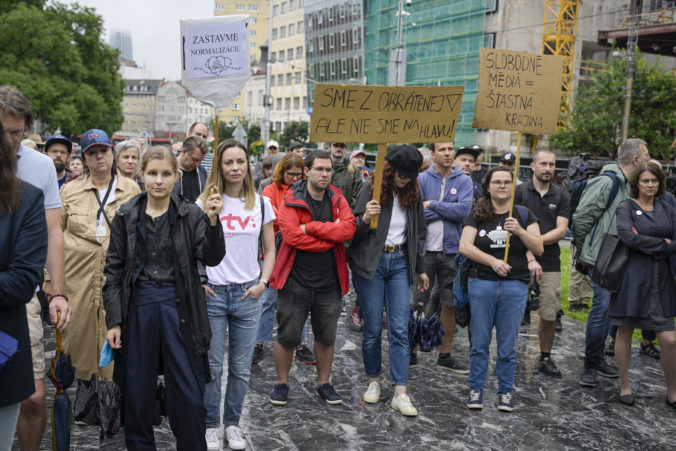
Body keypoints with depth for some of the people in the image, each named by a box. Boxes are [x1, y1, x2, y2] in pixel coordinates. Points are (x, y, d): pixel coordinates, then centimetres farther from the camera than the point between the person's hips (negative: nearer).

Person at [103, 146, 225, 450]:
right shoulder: (126, 216, 3)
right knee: (137, 393, 10)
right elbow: (113, 269, 4)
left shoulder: (191, 215, 1)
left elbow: (211, 258, -8)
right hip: (137, 306, 1)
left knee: (188, 394, 2)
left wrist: (213, 221, -24)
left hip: (178, 307, -1)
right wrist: (113, 320, 0)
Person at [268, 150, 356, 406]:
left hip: (329, 282, 4)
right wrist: (330, 239, -13)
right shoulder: (292, 199, -7)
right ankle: (282, 383, 25)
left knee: (326, 337, 14)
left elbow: (348, 228, -13)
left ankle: (324, 383, 31)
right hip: (295, 281, -3)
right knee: (287, 337, 6)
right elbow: (291, 235, -21)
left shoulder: (337, 199, 4)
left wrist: (312, 227, -18)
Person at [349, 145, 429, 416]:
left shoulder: (412, 193, 6)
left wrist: (420, 269, 19)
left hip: (400, 263, 3)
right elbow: (355, 231, -7)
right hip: (371, 263, -3)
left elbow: (419, 232, 17)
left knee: (400, 329, -2)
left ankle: (400, 394, -1)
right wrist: (365, 219, -30)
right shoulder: (371, 190, -7)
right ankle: (374, 381, 23)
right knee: (372, 328, 4)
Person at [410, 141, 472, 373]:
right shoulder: (422, 179, 1)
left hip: (452, 250, 1)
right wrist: (449, 210, -12)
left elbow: (464, 210, -13)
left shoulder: (464, 180, 2)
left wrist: (433, 205, -11)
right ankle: (412, 352, 17)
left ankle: (445, 355, 21)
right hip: (424, 249, -1)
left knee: (450, 304, 8)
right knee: (418, 303, 4)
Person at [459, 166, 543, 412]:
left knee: (507, 344, 5)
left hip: (515, 285, 0)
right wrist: (492, 261, -18)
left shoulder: (524, 215, 8)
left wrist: (519, 231, -16)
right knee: (479, 342, 5)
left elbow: (539, 249, -1)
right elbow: (465, 246, -6)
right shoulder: (477, 214, 6)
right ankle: (476, 389, 17)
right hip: (481, 283, 0)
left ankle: (506, 391, 18)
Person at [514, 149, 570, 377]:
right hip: (521, 262, -2)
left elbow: (561, 231, 0)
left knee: (549, 314, 3)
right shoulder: (519, 192, 0)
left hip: (550, 263, 3)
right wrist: (530, 257, -15)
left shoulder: (561, 196, 9)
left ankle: (545, 358, 20)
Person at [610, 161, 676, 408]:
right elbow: (628, 237, -19)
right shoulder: (626, 207, -2)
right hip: (632, 278, -3)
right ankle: (625, 386, 23)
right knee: (625, 332, 7)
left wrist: (649, 246, -12)